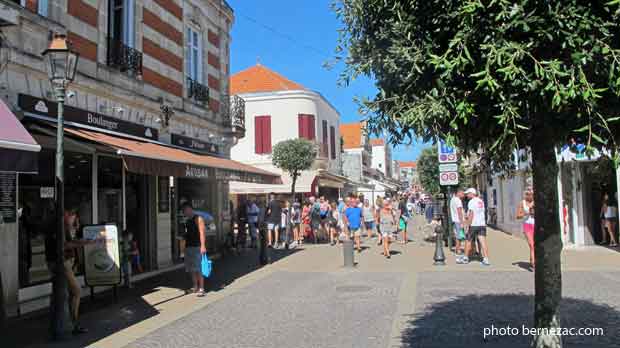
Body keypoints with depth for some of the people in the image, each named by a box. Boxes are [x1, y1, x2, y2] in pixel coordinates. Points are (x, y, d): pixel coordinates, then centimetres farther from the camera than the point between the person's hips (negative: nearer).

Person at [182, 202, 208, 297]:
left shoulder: (198, 218, -10)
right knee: (191, 269, 11)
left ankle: (201, 289, -5)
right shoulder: (188, 220, 16)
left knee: (198, 269, -8)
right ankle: (195, 287, 20)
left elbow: (202, 232, -19)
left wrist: (203, 246, -28)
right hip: (188, 247, 9)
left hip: (197, 247, -8)